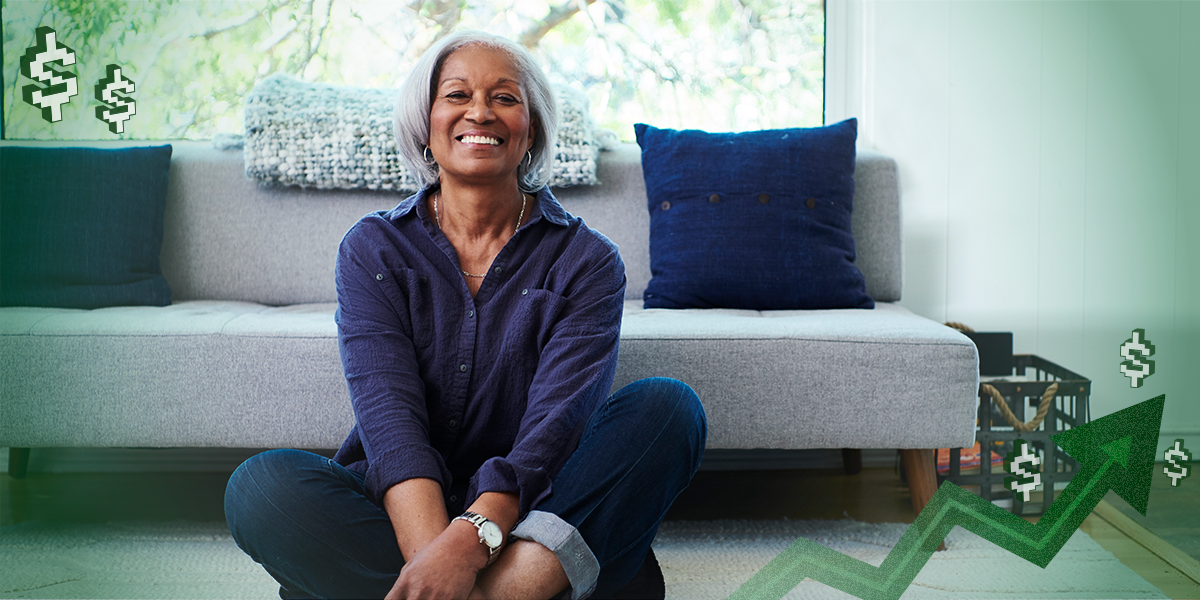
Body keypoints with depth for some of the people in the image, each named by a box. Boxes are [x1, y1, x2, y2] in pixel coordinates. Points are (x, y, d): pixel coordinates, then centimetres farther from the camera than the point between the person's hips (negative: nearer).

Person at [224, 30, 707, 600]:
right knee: (260, 485, -27)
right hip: (404, 509, 1)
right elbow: (388, 409, -14)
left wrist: (471, 539, -35)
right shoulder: (372, 249, 3)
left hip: (532, 513, 0)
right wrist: (432, 551, -33)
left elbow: (559, 416, -16)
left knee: (667, 404, -22)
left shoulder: (586, 260, 0)